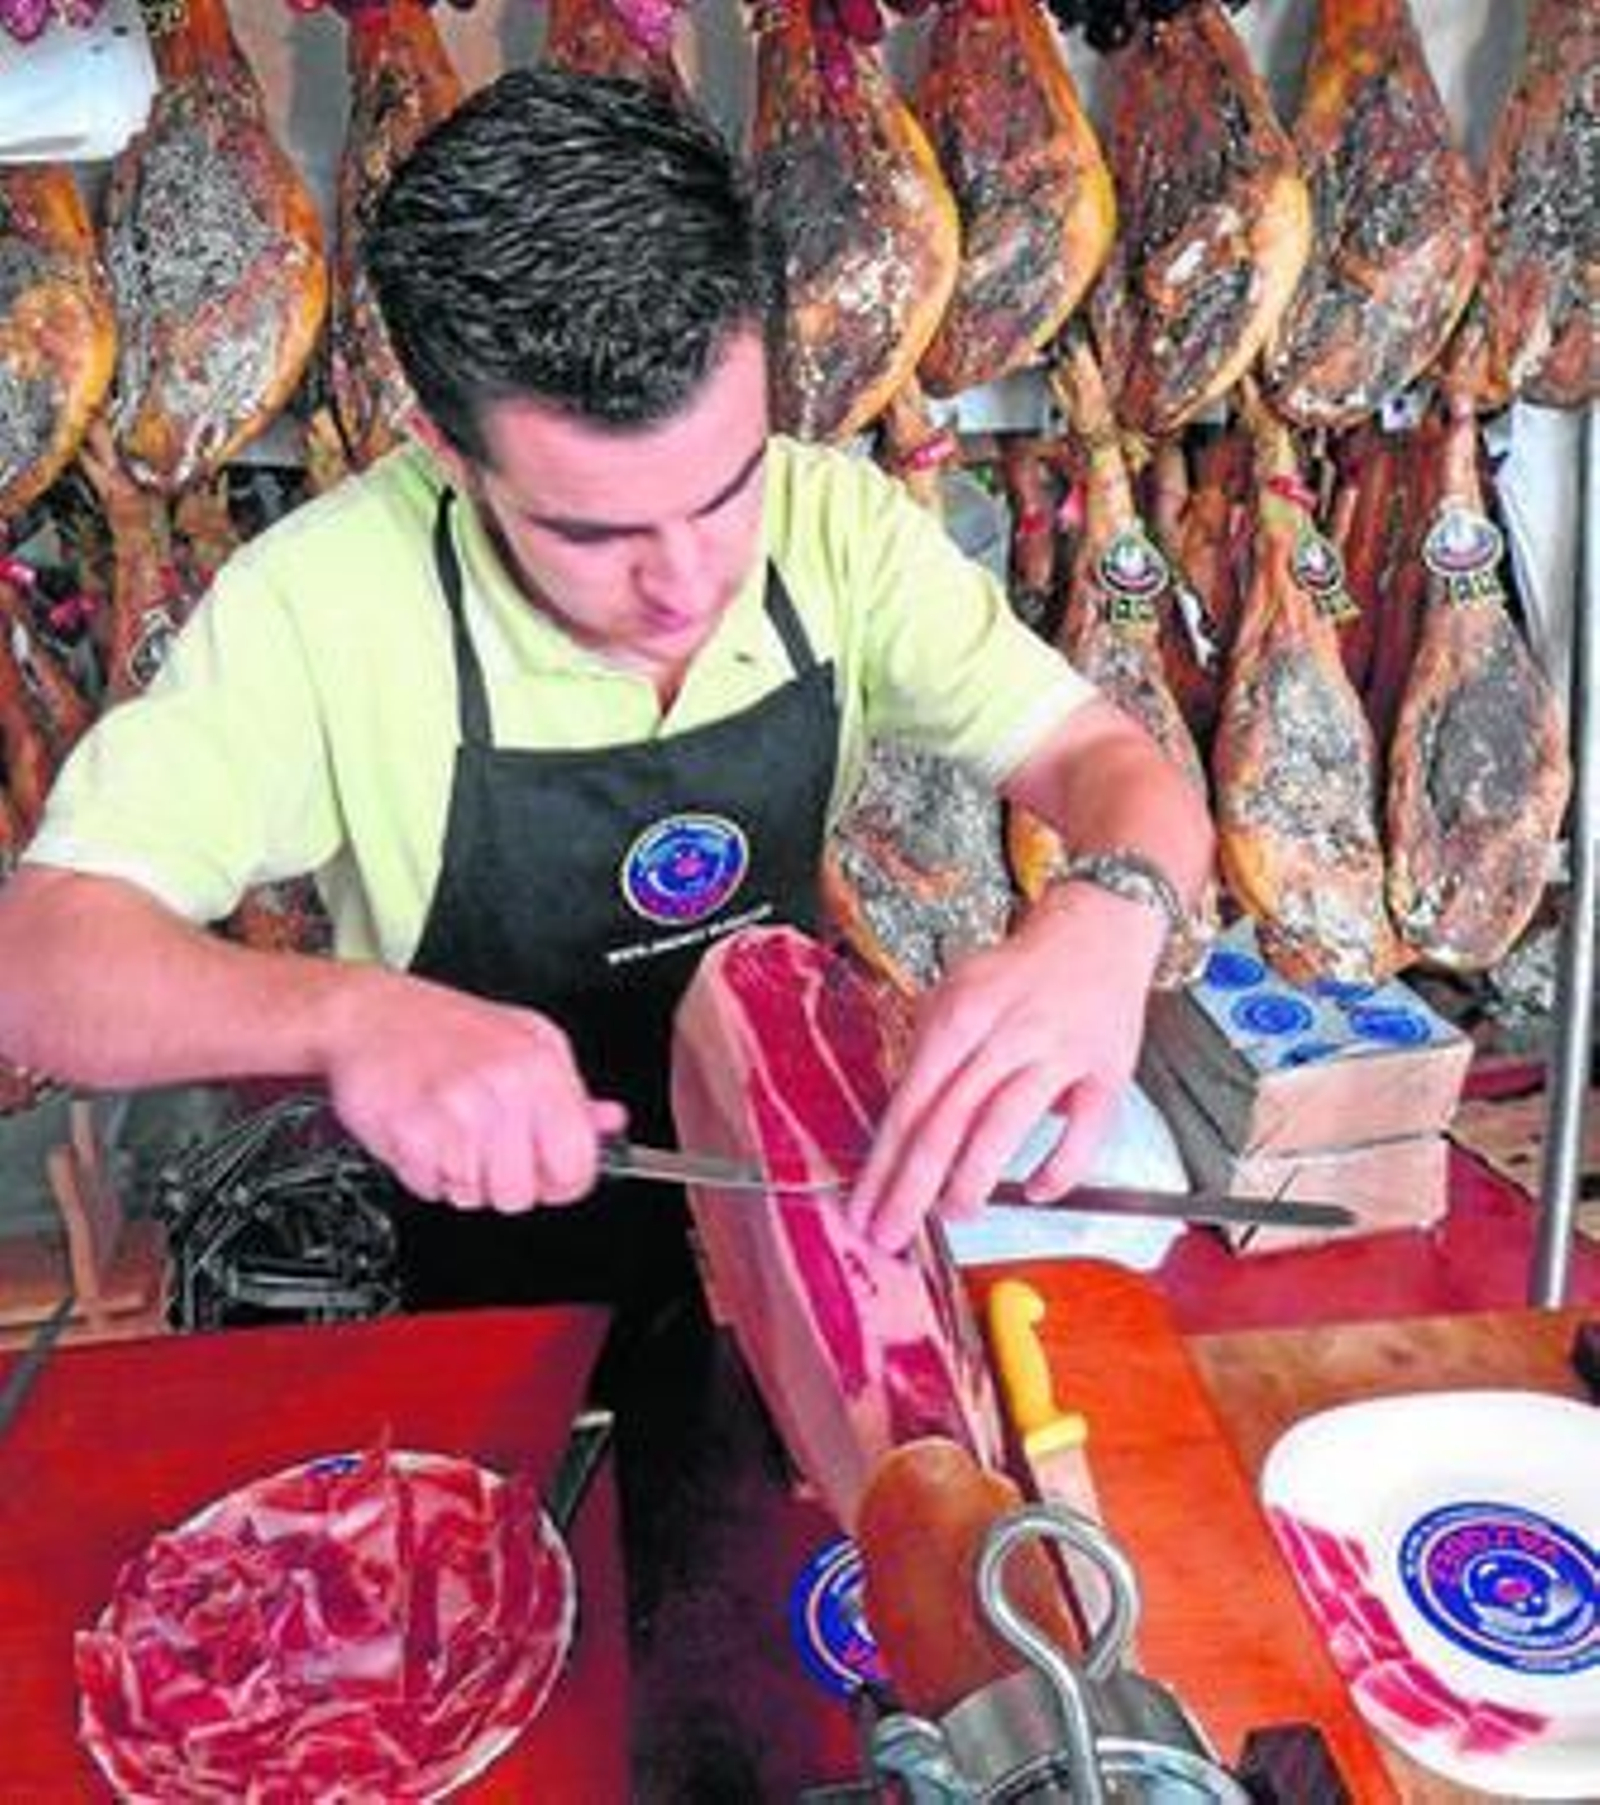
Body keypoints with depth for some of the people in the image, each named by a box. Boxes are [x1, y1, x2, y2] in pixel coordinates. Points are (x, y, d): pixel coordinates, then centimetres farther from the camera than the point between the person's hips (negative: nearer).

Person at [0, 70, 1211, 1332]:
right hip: (494, 1242, -1)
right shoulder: (322, 603, -21)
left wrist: (1105, 917, -36)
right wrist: (349, 1012, -41)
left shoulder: (839, 521, -13)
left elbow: (1118, 766, -12)